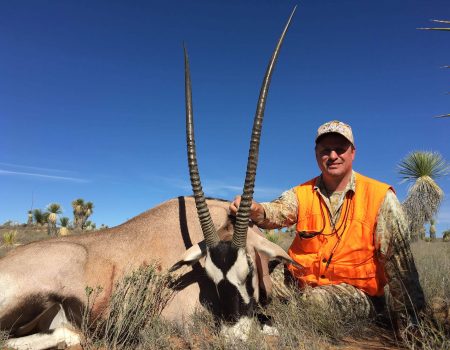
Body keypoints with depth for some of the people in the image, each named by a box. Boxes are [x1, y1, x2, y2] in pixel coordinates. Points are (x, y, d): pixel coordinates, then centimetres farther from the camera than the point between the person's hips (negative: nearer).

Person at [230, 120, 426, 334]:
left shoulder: (380, 197, -8)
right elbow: (279, 212, -21)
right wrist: (255, 210, -44)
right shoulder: (302, 193, 0)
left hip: (355, 290, -2)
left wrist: (408, 321, -13)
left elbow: (398, 261, -10)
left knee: (314, 300, -33)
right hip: (301, 281, 3)